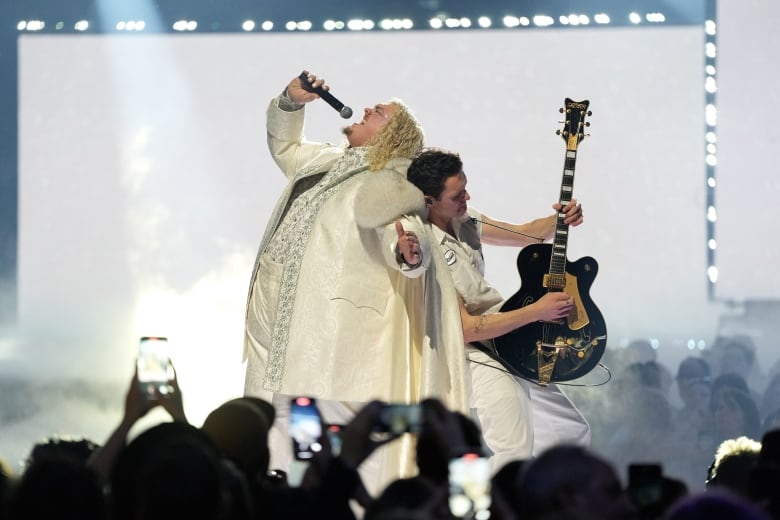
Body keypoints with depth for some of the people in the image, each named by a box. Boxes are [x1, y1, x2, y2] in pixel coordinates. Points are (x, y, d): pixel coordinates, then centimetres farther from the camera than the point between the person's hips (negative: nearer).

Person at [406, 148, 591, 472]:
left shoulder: (464, 221, 3)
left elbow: (527, 235, 17)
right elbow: (466, 328, -24)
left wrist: (561, 220, -5)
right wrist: (536, 312, -23)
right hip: (473, 357, -9)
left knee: (573, 433, 13)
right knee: (515, 451, -26)